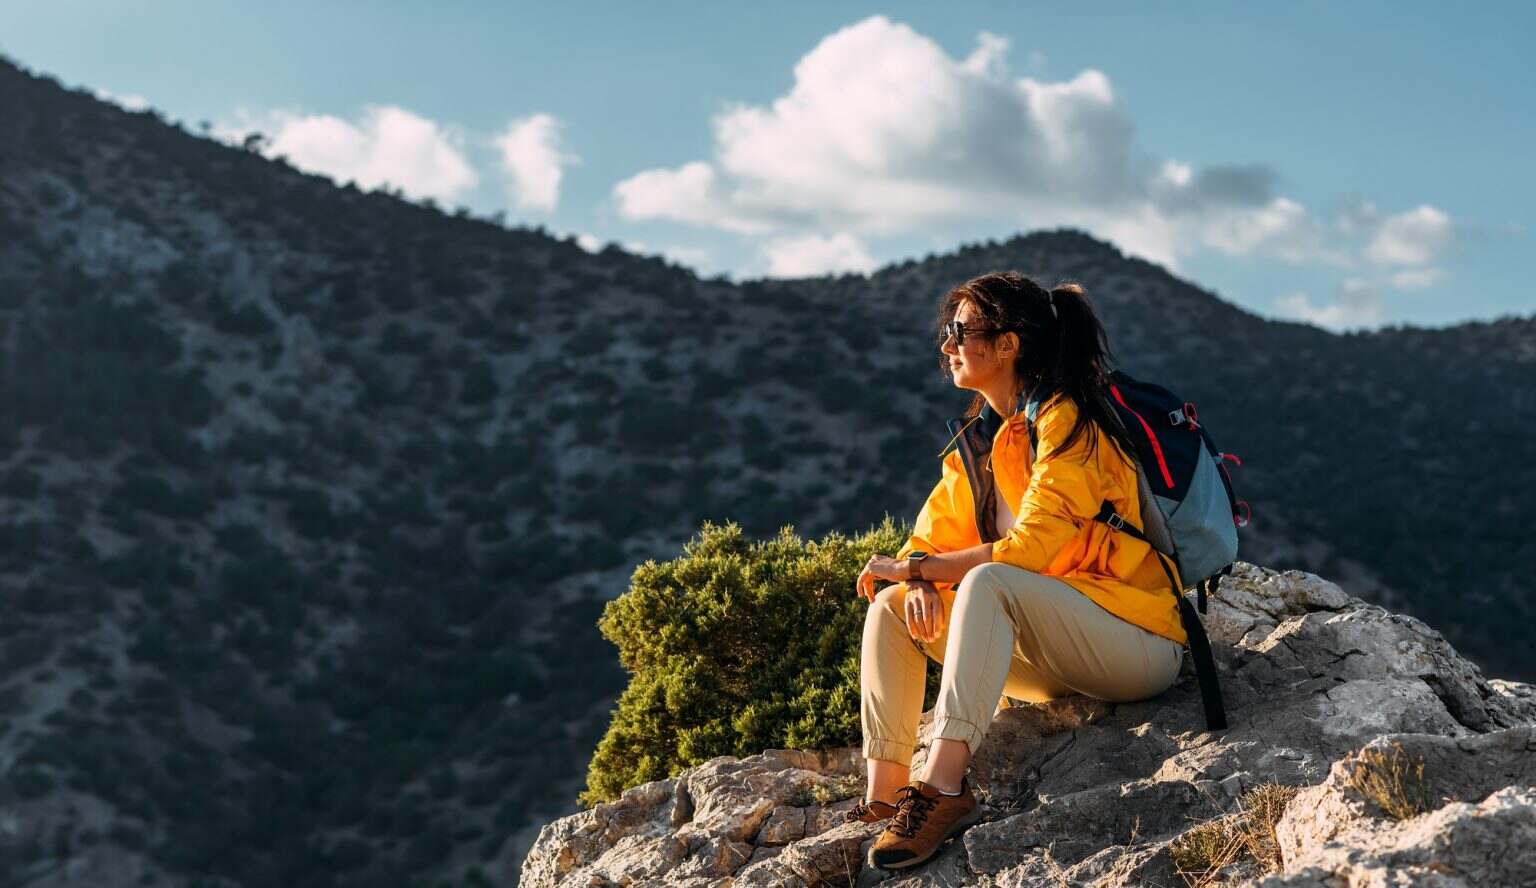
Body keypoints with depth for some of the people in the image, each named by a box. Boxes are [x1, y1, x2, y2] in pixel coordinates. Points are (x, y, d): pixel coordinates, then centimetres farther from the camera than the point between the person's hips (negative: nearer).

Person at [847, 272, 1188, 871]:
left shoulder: (1066, 419, -13)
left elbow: (1033, 547, -24)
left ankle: (943, 788, -42)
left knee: (988, 583, -32)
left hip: (1140, 641, -8)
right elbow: (931, 540, 8)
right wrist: (917, 582, -16)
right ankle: (883, 795, -13)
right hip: (1054, 662, 8)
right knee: (894, 605, -3)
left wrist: (915, 567, -17)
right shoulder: (974, 441, 11)